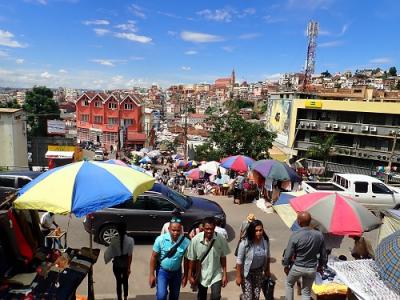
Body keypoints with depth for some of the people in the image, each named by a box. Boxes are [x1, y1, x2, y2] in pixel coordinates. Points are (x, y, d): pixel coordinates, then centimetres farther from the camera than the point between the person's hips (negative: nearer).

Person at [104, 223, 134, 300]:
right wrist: (129, 267, -7)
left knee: (118, 282, 15)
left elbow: (110, 253, -10)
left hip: (117, 264, 0)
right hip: (125, 264, 1)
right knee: (125, 282, 22)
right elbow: (130, 255, -14)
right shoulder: (130, 240, -17)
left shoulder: (114, 240, -15)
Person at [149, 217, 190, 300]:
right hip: (162, 271, -2)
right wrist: (152, 275, -9)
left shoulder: (186, 242, -18)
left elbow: (186, 260, -5)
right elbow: (154, 257, -11)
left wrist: (185, 276, 3)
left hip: (177, 272, 2)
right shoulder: (160, 239, -22)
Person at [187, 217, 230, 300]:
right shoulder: (196, 240, -22)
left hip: (216, 274, -1)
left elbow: (223, 257, -8)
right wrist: (190, 276, -3)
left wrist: (225, 274, -5)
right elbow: (192, 259, -10)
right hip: (201, 274, 1)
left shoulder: (221, 239, -21)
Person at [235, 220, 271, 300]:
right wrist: (238, 276, -13)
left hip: (259, 271, 4)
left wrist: (267, 270, 12)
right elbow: (239, 260, -17)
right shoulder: (245, 243, -27)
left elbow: (267, 256, 4)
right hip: (246, 272, -4)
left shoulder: (265, 241, -14)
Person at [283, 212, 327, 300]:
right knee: (306, 292, 20)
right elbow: (323, 254, 0)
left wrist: (286, 266, 3)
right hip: (312, 269, 3)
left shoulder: (295, 236, -23)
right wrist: (321, 266, 17)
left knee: (289, 284, 26)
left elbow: (288, 254, -15)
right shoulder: (319, 235, -12)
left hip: (297, 267, -3)